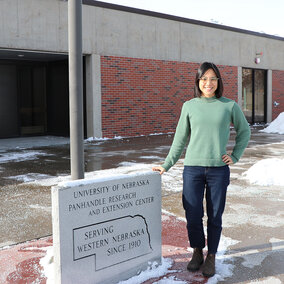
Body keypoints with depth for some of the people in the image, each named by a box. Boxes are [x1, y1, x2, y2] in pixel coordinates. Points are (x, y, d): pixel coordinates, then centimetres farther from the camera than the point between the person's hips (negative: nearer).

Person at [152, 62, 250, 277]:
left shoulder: (229, 106, 3)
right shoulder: (189, 106, 4)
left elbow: (244, 131, 16)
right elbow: (180, 139, 10)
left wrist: (235, 156, 7)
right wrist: (166, 165, 9)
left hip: (219, 169, 0)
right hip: (193, 168, 1)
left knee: (215, 216, 7)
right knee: (193, 215, 3)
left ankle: (211, 257, 26)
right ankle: (197, 252, 28)